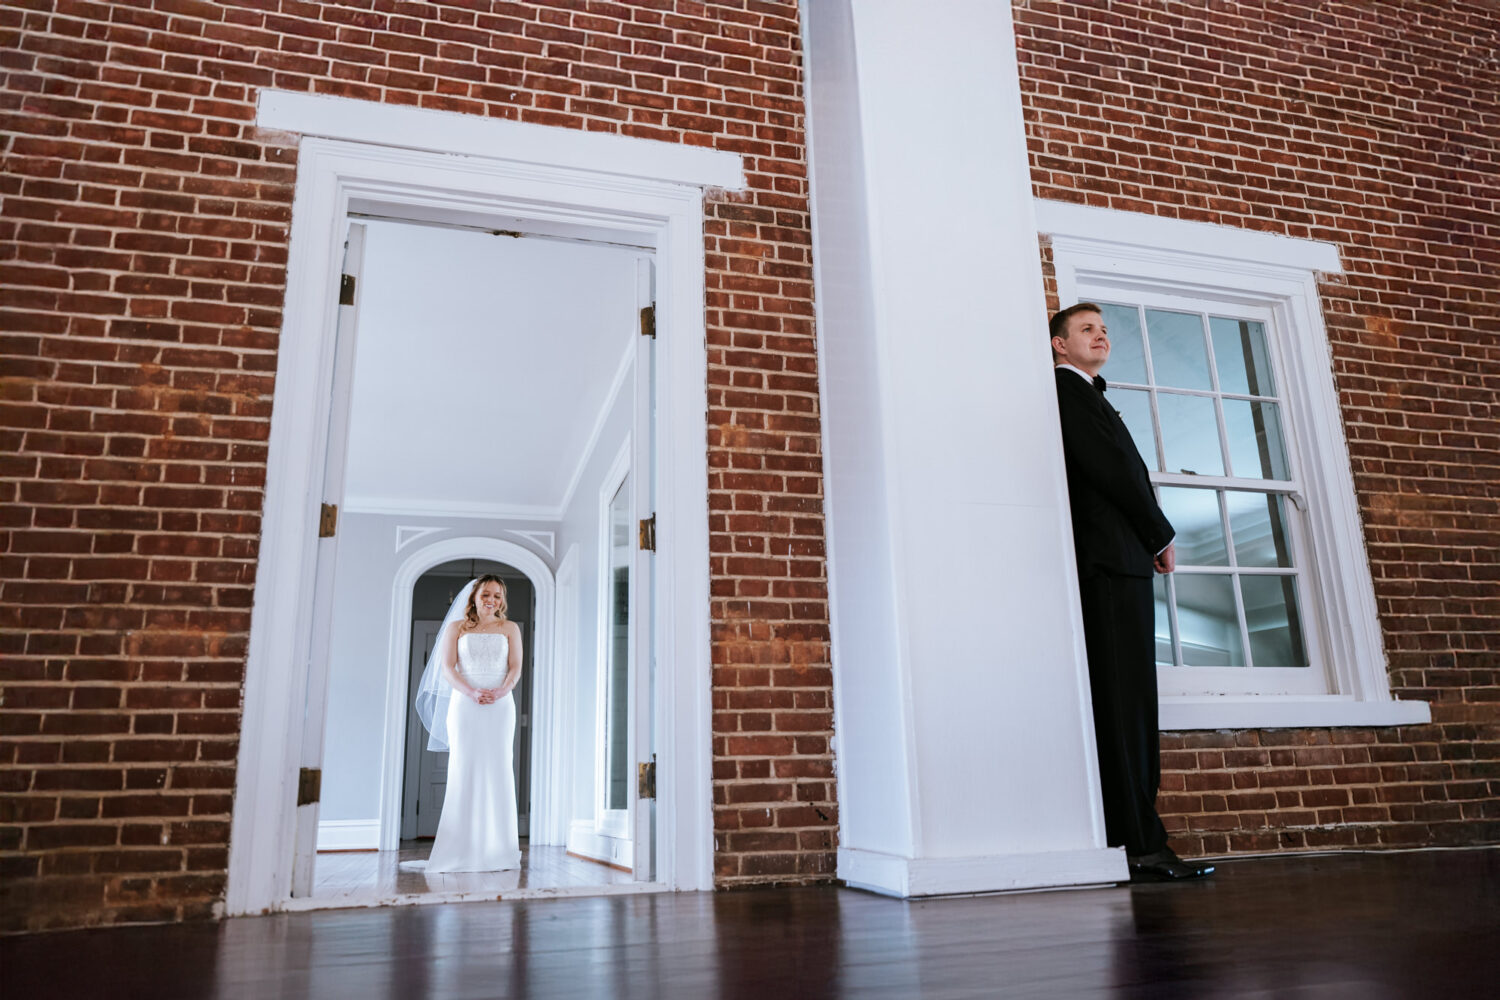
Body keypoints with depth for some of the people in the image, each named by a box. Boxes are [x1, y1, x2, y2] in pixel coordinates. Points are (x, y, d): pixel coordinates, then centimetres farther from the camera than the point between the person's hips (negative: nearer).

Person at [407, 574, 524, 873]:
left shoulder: (509, 629, 13)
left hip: (500, 706, 1)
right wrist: (472, 692, -14)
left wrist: (501, 691, -15)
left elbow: (515, 668, 5)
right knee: (464, 770, -5)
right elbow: (447, 667, 2)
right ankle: (462, 850, -3)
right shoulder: (456, 628, 11)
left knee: (497, 770, -4)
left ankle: (496, 850, -1)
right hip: (464, 705, 0)